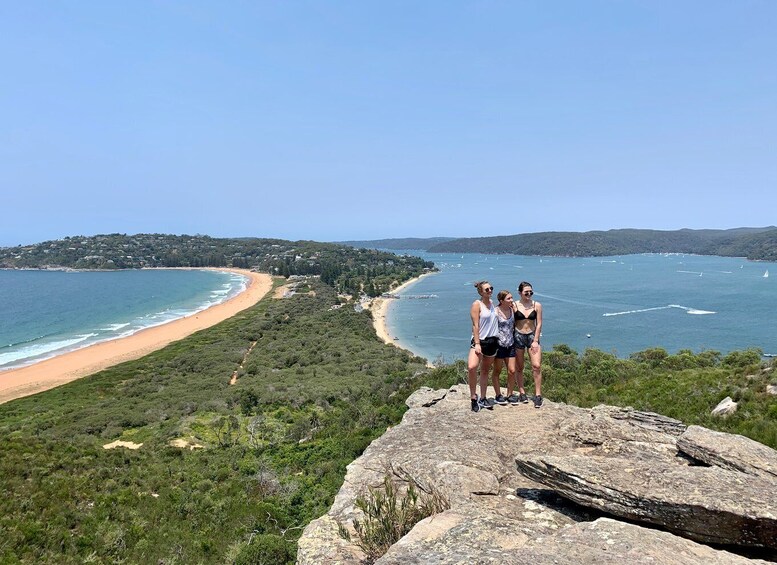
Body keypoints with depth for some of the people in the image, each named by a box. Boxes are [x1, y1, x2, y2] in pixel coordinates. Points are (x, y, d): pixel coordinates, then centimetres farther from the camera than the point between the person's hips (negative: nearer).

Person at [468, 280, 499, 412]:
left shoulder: (491, 302, 11)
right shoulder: (477, 304, -9)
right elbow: (475, 325, -15)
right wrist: (477, 344, -20)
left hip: (492, 341, 7)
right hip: (480, 340, -7)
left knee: (485, 370, 13)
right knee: (471, 367, -27)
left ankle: (482, 399, 24)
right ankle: (473, 398, -14)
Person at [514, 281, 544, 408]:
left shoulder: (537, 305, 2)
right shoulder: (514, 305, -2)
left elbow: (539, 324, 0)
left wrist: (535, 341, -6)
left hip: (532, 336, 0)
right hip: (518, 336, 0)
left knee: (536, 366, -10)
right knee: (519, 367, 6)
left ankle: (538, 395, -4)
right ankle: (522, 393, 18)